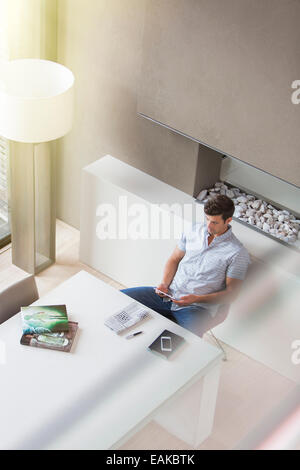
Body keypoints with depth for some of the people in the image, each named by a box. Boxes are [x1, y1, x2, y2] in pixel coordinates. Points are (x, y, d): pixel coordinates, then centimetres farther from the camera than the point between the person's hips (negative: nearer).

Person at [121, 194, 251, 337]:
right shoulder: (195, 230, 11)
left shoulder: (238, 253, -5)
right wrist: (164, 283, 0)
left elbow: (231, 293, -5)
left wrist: (197, 299, -18)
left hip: (198, 307, -6)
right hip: (169, 294, 6)